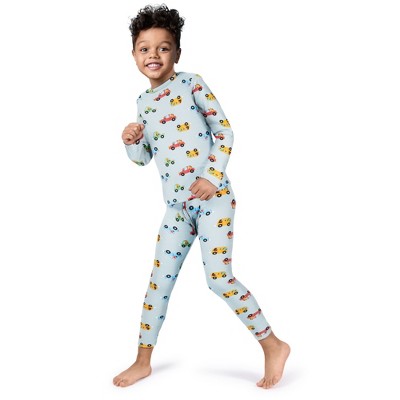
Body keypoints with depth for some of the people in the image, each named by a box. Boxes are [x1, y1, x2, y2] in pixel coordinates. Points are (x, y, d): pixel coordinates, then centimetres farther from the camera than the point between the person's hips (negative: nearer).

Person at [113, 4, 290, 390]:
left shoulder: (191, 84, -4)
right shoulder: (143, 102, 12)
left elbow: (224, 132, -5)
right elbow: (143, 158, 17)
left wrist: (213, 177, -15)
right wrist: (130, 141, -5)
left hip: (213, 198, -6)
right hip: (177, 206, 6)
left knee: (219, 278, -8)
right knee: (160, 278, 9)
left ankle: (273, 345, 10)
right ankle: (143, 361, 22)